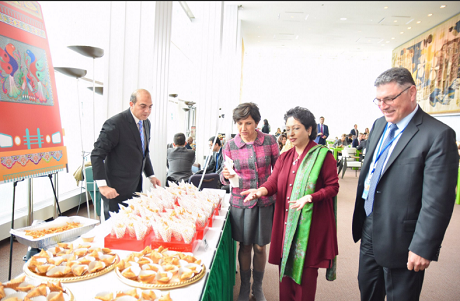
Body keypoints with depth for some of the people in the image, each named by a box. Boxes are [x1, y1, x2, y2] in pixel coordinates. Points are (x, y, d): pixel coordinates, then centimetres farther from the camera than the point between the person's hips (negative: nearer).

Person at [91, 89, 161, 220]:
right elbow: (97, 154, -17)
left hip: (136, 188, 7)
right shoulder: (115, 123, -16)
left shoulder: (146, 123, 9)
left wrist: (151, 175, 15)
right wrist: (102, 185, -23)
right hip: (116, 190, -7)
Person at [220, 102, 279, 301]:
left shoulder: (270, 141, -5)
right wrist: (225, 175, -20)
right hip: (241, 202, 0)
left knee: (260, 247, 11)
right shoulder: (230, 146, -3)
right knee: (245, 246, 12)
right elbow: (225, 178, 3)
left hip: (265, 202, 0)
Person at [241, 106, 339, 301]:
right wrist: (261, 191, -20)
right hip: (286, 222, 5)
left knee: (305, 269, 4)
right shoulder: (284, 158, 11)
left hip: (310, 223, -4)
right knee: (285, 265, 11)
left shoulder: (323, 155, -4)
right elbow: (273, 182, 2)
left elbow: (333, 187, -6)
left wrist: (309, 198, -22)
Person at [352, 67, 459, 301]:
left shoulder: (438, 135, -18)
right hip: (369, 229, 7)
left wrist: (423, 247, -19)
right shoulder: (379, 125, 5)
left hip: (400, 237, -6)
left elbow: (437, 200, -20)